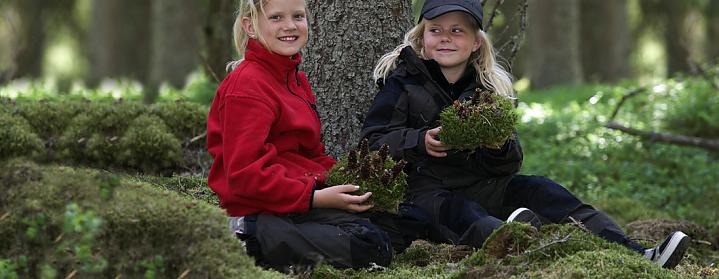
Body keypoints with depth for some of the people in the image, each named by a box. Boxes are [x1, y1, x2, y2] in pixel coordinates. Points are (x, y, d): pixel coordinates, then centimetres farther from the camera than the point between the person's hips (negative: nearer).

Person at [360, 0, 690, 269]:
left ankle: (636, 255, -25)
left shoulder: (489, 87, 11)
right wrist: (420, 142, -24)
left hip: (484, 186, 5)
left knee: (539, 190, -15)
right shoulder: (402, 83, -2)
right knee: (455, 211, -36)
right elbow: (374, 139, -8)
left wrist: (500, 147, -14)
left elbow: (511, 163, 10)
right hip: (427, 189, -5)